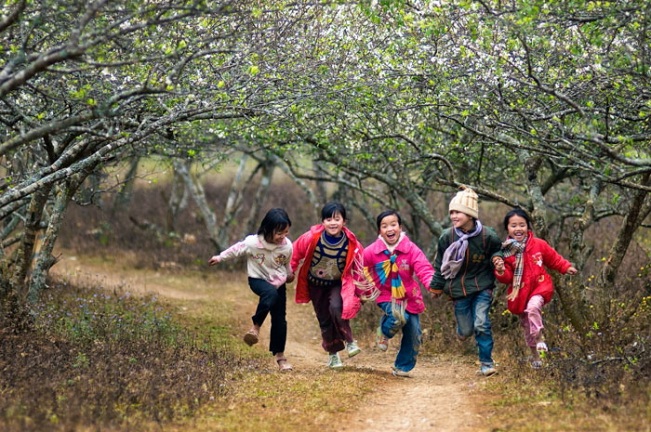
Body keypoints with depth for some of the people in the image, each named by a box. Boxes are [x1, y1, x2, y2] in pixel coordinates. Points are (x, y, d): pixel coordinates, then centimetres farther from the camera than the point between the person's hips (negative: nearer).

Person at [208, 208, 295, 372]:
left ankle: (279, 356, 14)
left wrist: (288, 276, 22)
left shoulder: (287, 246, -18)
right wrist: (219, 257, 5)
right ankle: (256, 327, -22)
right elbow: (236, 249, -7)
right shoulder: (253, 243, -26)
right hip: (257, 279, -3)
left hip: (278, 283, 3)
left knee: (280, 319, 2)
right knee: (270, 293, -38)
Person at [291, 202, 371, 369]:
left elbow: (358, 268, -9)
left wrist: (360, 292, -6)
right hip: (315, 284, 2)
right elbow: (295, 252, -7)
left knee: (336, 308, -28)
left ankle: (349, 341, -8)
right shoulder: (312, 238, -25)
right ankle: (333, 353, 22)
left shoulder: (351, 243, -22)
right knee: (324, 319, 6)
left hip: (338, 284, -1)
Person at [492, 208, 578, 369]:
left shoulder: (539, 244, -7)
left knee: (533, 306, -34)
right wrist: (501, 271, -28)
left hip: (540, 285, -2)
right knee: (526, 326, 13)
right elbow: (507, 278, -7)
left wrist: (566, 267, -1)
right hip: (520, 292, 2)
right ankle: (535, 355, 32)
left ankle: (539, 337, -14)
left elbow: (553, 258, 9)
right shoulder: (505, 251, -10)